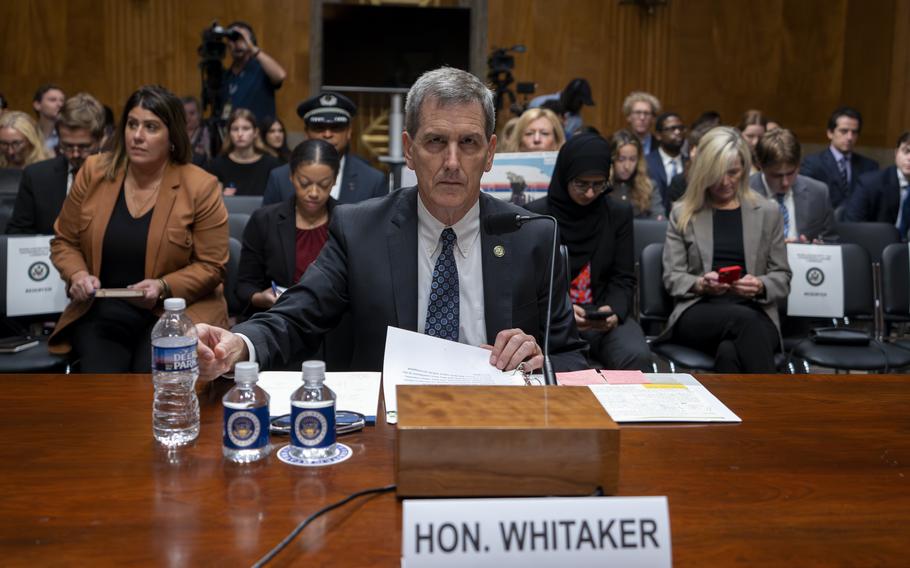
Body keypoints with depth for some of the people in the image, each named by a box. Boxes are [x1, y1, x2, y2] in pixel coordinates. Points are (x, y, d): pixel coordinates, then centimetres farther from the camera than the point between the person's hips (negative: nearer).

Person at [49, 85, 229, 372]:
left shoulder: (200, 187, -6)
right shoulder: (93, 173, 4)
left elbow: (211, 266, -4)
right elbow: (64, 241, 14)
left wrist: (164, 287, -19)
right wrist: (77, 275, -6)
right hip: (102, 310, 3)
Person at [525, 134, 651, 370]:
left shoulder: (619, 214, 9)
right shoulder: (536, 214, 2)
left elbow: (623, 278, 8)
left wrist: (614, 312, -13)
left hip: (606, 317, 2)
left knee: (638, 358, -28)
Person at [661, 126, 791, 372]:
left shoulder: (768, 212, 16)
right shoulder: (683, 214, 15)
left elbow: (782, 277, 15)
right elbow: (672, 277, 10)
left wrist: (761, 287, -9)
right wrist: (700, 284, -11)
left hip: (755, 312, 0)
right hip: (698, 313, 0)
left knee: (729, 352, -38)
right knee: (742, 319, -38)